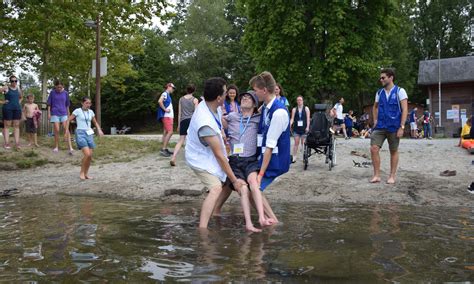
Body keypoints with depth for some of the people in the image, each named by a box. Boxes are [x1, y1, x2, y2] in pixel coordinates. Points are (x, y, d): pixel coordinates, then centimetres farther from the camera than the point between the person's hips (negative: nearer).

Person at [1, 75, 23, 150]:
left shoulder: (18, 88, 12)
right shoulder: (6, 88, -3)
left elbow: (21, 97, 29)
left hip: (17, 109, 5)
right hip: (8, 108, -5)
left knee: (16, 126, 2)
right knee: (7, 126, -1)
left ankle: (17, 143, 1)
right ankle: (6, 143, -2)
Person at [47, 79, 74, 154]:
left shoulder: (65, 93, 4)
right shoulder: (52, 92, 0)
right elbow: (49, 104, 4)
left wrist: (68, 114, 15)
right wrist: (49, 113, -1)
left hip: (63, 113, 1)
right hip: (55, 114, -1)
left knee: (66, 129, -9)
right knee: (57, 130, -3)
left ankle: (70, 148, -17)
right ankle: (56, 147, 12)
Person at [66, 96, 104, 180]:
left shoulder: (91, 112, 11)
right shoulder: (77, 111, -3)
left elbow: (95, 122, 23)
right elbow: (69, 120, 2)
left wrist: (99, 129, 5)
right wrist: (67, 131, -5)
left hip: (89, 134, 5)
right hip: (80, 133, -5)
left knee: (90, 156, 0)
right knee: (87, 154, -19)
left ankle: (86, 173, 16)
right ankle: (82, 172, -2)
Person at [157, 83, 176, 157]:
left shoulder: (168, 95, 20)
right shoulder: (165, 94, -9)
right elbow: (160, 101, -27)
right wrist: (165, 109, -20)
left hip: (169, 116, 10)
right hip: (166, 116, -10)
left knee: (166, 133, 8)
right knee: (170, 132, -16)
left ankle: (165, 149, 10)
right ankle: (163, 149, -17)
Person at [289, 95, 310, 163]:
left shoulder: (306, 109, 4)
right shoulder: (294, 109, 6)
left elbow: (308, 118, 0)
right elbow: (292, 119, 2)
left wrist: (307, 127, -8)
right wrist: (290, 125, -14)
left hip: (304, 128, -1)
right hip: (296, 128, 1)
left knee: (303, 143, 3)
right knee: (296, 142, 0)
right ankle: (294, 157, 3)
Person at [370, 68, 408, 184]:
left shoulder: (400, 91, -4)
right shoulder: (379, 93, 10)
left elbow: (405, 110, -8)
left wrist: (402, 127, -14)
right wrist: (375, 121, 11)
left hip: (394, 127, -4)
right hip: (380, 126, 4)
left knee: (393, 152, 6)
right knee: (374, 149, -9)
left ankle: (392, 176, 17)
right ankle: (376, 175, 1)